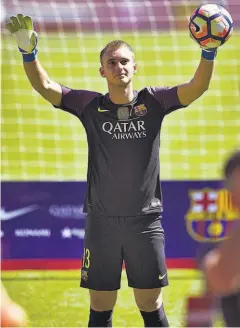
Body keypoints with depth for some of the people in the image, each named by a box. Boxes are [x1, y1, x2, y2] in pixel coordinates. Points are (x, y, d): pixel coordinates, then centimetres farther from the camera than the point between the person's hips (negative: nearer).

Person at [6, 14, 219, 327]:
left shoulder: (153, 101, -1)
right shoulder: (91, 105, 1)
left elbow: (196, 87, -14)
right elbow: (45, 86, -7)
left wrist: (209, 51, -31)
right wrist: (28, 51, -25)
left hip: (145, 221, -1)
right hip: (102, 221, 1)